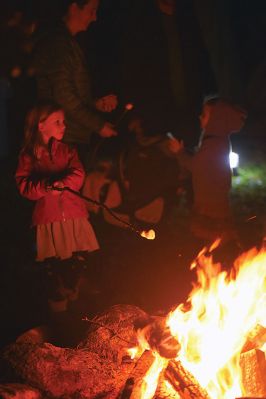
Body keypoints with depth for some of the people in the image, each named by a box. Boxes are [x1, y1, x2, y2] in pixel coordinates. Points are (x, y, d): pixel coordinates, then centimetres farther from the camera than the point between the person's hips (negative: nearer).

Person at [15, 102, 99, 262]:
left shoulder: (67, 150, 10)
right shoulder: (28, 155, 2)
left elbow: (78, 175, -4)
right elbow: (24, 186, -7)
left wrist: (62, 184, -24)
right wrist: (45, 186, -26)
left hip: (74, 213, 2)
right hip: (47, 217, -2)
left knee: (84, 258, 2)